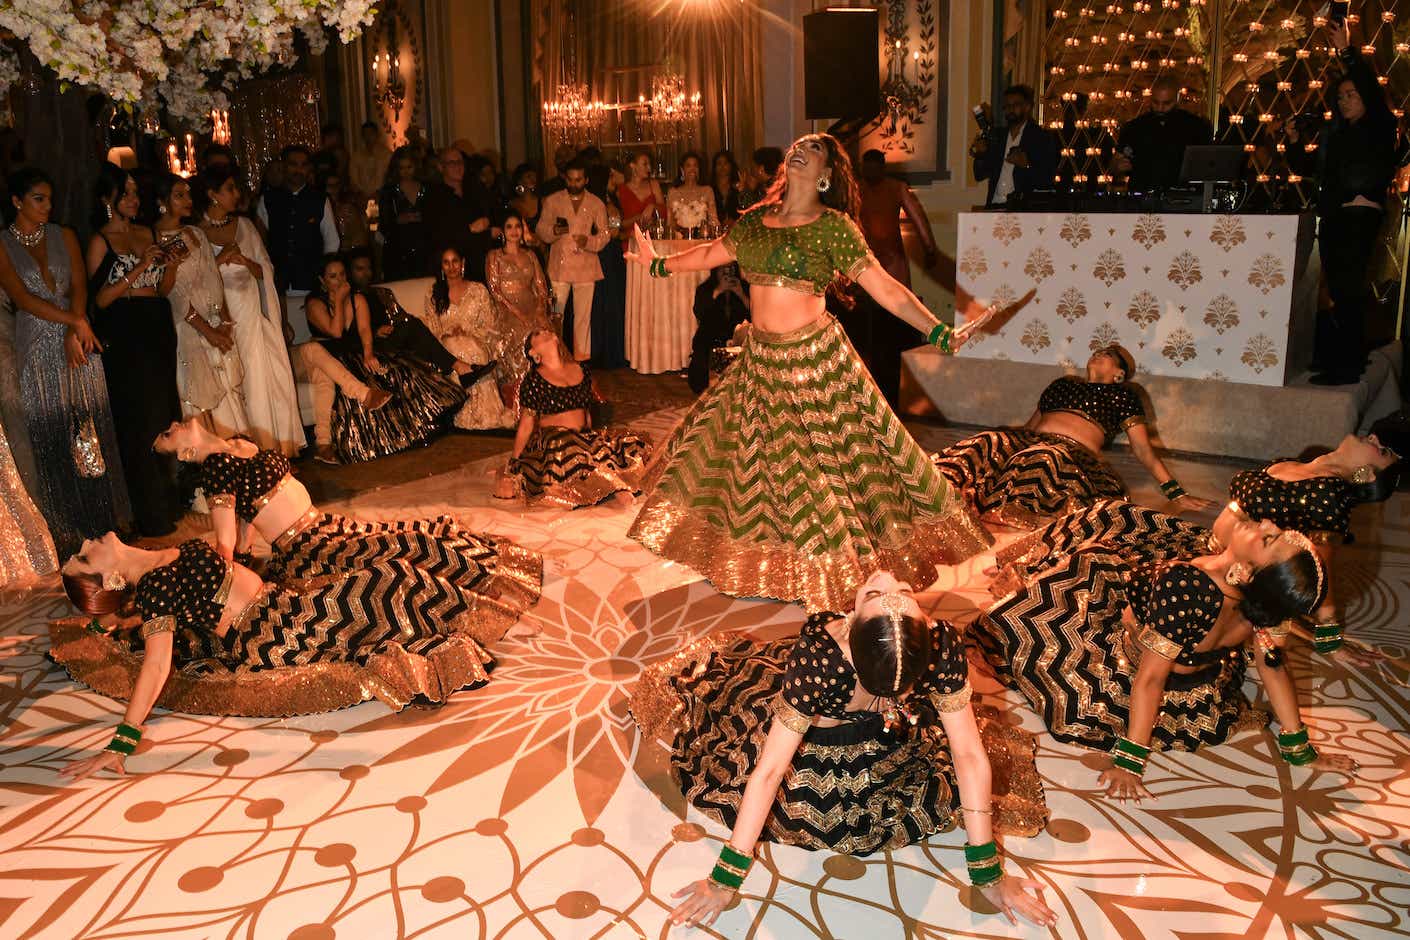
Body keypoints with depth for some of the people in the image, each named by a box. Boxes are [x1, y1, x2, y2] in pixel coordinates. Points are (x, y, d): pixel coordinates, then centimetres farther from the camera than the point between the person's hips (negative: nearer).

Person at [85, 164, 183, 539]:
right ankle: (152, 515, 6)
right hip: (124, 338, -6)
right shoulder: (100, 241, -5)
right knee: (140, 423, -2)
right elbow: (100, 298, -11)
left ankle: (169, 500, 19)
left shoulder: (147, 233, 12)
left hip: (158, 332, 6)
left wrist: (170, 264, -4)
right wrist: (139, 268, -17)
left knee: (166, 415, 8)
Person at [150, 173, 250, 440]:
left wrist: (225, 322, -5)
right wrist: (207, 330, -11)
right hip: (186, 328, -5)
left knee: (228, 393, 4)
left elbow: (214, 280, 8)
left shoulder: (196, 234, 12)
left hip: (217, 326, 6)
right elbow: (173, 293, -10)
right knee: (199, 396, -2)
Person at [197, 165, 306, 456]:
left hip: (252, 314, 4)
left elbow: (266, 270, 10)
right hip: (221, 317, -3)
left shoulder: (244, 226, 12)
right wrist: (219, 260, -17)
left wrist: (245, 262, -9)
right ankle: (263, 451, 0)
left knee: (273, 377, -6)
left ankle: (281, 447, 3)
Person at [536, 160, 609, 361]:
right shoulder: (552, 201, 8)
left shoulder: (596, 204, 8)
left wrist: (589, 241, -13)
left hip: (586, 267, 1)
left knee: (583, 316, 2)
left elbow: (605, 234, 8)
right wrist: (553, 231, -15)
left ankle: (582, 357, 11)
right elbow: (541, 230, 8)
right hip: (559, 266, 0)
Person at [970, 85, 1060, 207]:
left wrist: (1027, 165, -18)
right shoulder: (995, 135, 17)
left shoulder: (1043, 137, 4)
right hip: (995, 206, 4)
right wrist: (980, 155, -2)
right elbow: (980, 175, 16)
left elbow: (1048, 178, -3)